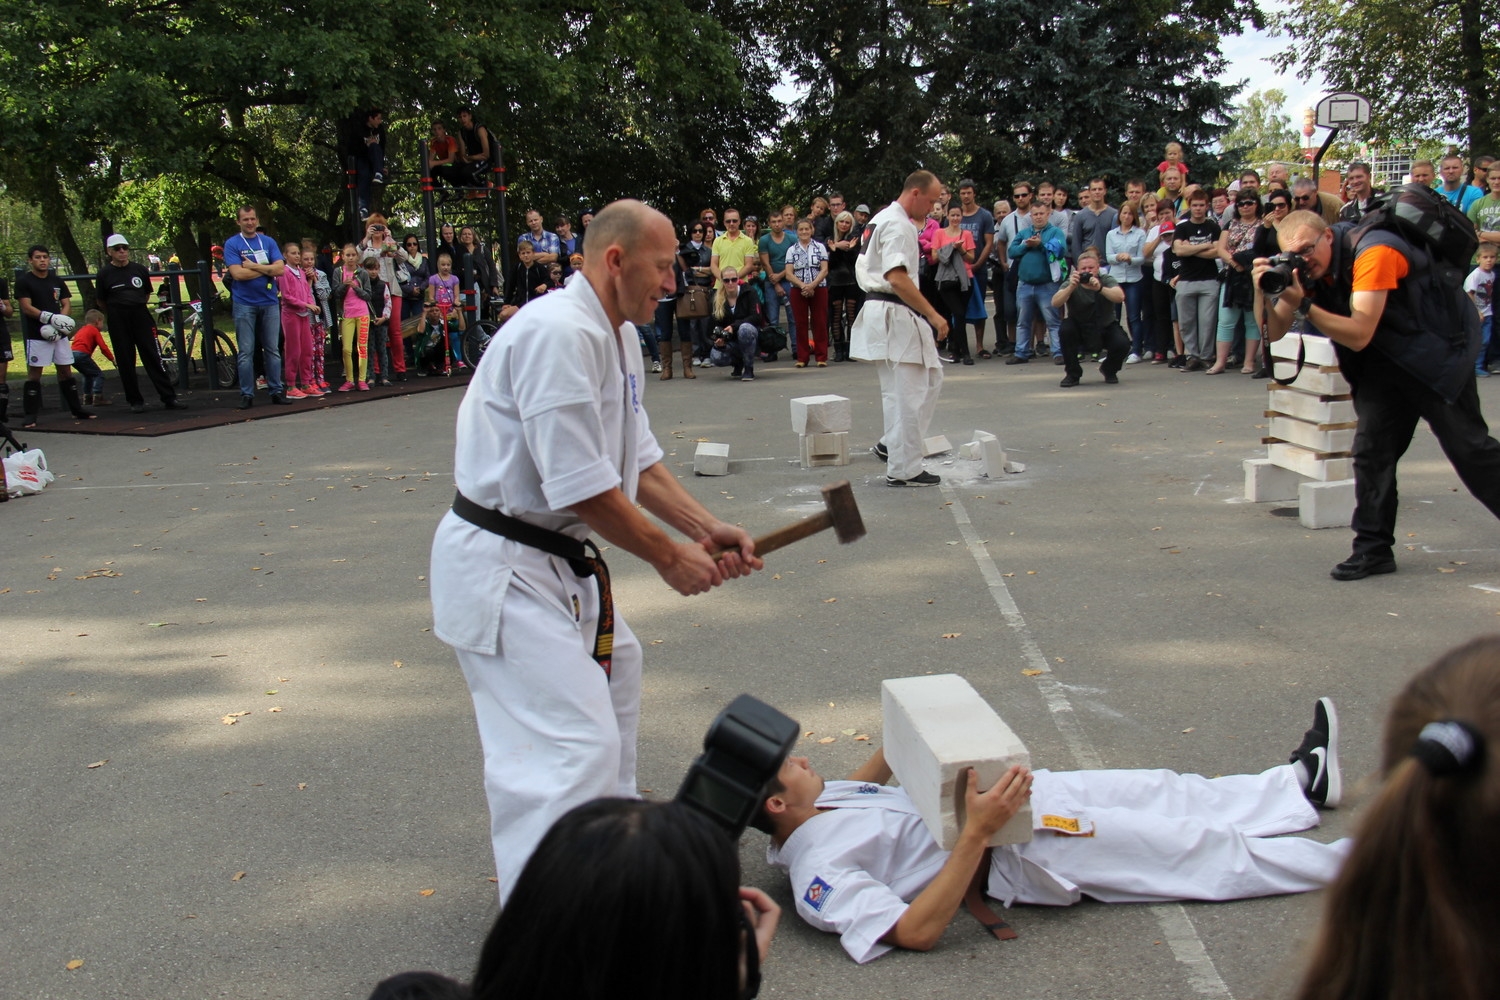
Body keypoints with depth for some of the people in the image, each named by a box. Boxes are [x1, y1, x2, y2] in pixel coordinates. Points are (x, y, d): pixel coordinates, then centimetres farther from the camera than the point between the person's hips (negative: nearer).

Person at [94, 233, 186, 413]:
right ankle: (135, 401, 11)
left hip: (141, 317, 1)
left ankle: (169, 398, -2)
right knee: (125, 362, 3)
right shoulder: (105, 274, 0)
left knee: (153, 357, -2)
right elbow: (101, 302, 9)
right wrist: (115, 313, 13)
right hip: (118, 322, -1)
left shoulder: (140, 269, 5)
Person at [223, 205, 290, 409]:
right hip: (244, 304, -3)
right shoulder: (232, 244, 0)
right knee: (246, 352, 0)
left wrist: (253, 266, -11)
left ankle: (276, 391, 10)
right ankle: (247, 395, 4)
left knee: (273, 350, 5)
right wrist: (267, 268, -7)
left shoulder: (268, 242, 9)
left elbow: (280, 269, -3)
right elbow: (237, 273, -12)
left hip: (269, 302, 3)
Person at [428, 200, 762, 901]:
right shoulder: (559, 334, -24)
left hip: (550, 558, 11)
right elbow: (582, 488, -26)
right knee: (574, 744, -15)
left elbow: (638, 459, 14)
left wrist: (707, 529, 2)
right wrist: (669, 557, -14)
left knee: (611, 665, 29)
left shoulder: (616, 336, 10)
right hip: (500, 566, -11)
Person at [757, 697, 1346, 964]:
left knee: (1164, 792, 17)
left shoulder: (809, 807, 1)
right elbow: (918, 930, -33)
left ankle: (1304, 781, 37)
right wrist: (977, 831, -37)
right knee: (1205, 850, 1)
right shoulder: (818, 874, -26)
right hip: (1025, 853, -9)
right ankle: (1346, 866, 20)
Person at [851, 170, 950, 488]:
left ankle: (890, 445, 18)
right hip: (896, 315, -10)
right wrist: (934, 315, -20)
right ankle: (903, 470, 3)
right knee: (907, 395, -4)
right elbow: (898, 279, -24)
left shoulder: (882, 219, 18)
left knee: (931, 377, 16)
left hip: (881, 311, 10)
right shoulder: (899, 226, -15)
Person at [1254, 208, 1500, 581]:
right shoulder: (1306, 268, -7)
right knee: (1372, 448, -1)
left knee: (1467, 445, -4)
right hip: (1385, 358, 6)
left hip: (1441, 344, -6)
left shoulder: (1372, 252, -28)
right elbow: (1274, 332, -9)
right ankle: (1373, 547, 5)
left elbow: (1359, 335, -33)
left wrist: (1304, 305, -40)